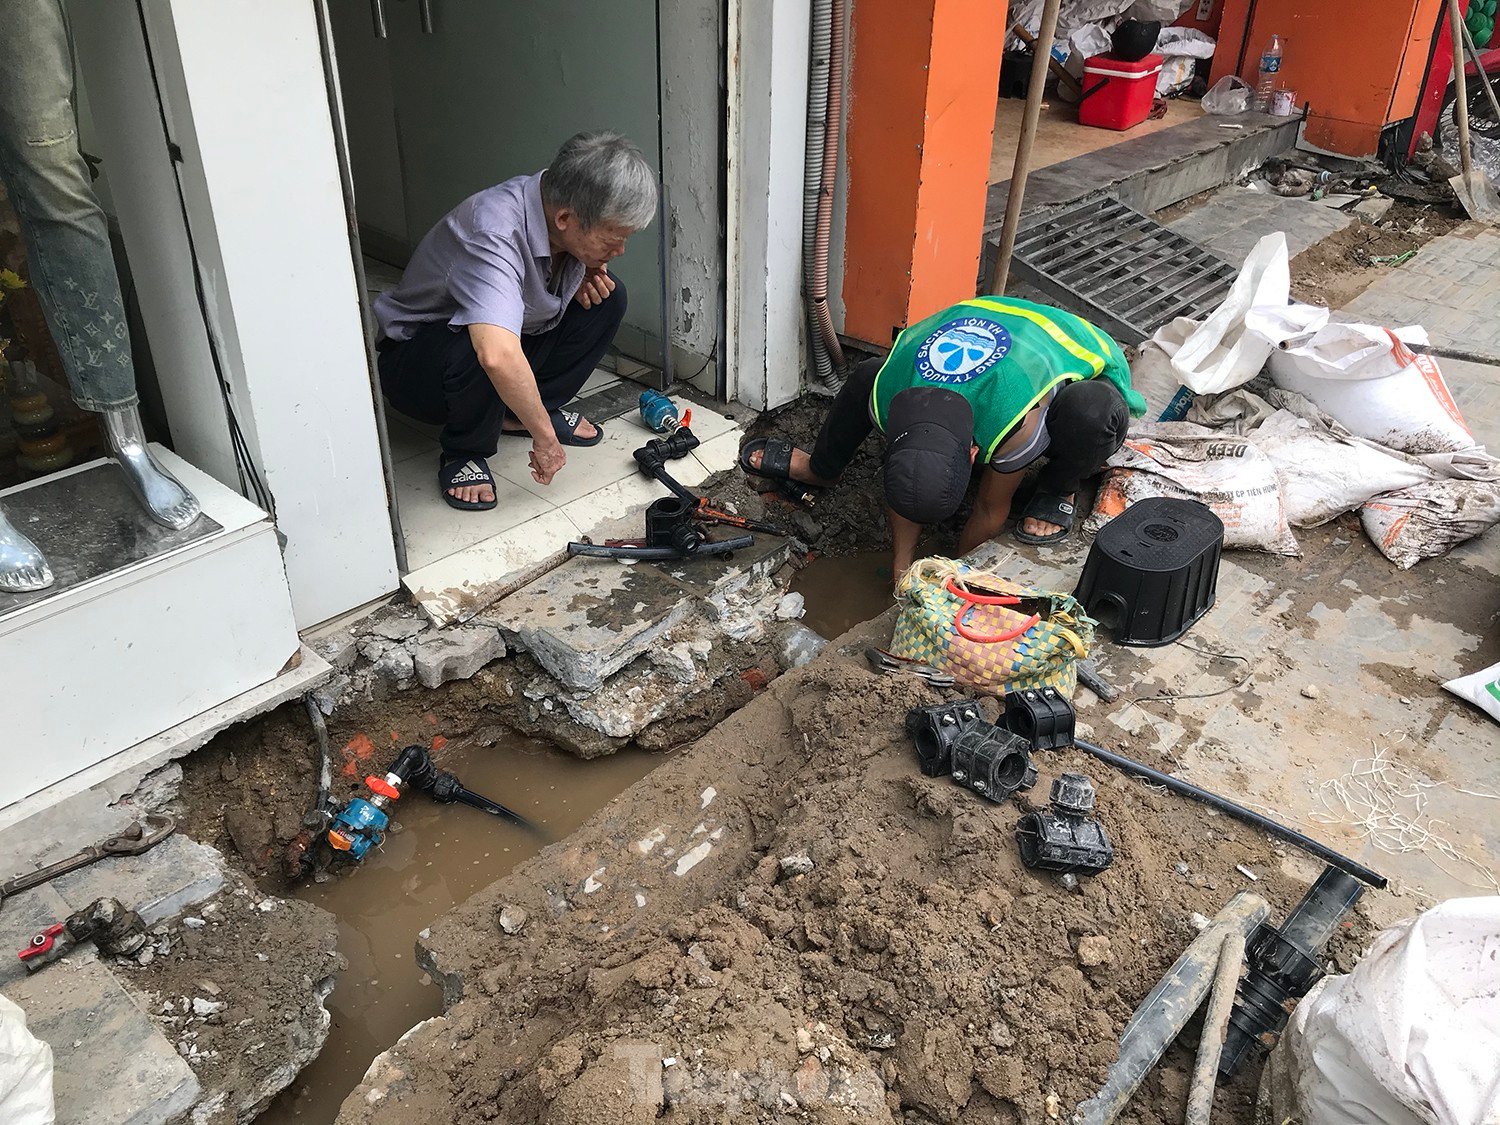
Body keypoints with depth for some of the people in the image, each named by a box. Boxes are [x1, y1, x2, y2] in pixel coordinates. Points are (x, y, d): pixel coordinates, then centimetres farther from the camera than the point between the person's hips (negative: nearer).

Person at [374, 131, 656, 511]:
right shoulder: (494, 233, -38)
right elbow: (497, 356, -53)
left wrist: (582, 274, -11)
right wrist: (544, 436, -40)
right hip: (417, 361, -7)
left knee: (607, 296, -6)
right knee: (473, 351, -40)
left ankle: (518, 414, 3)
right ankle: (464, 452, -10)